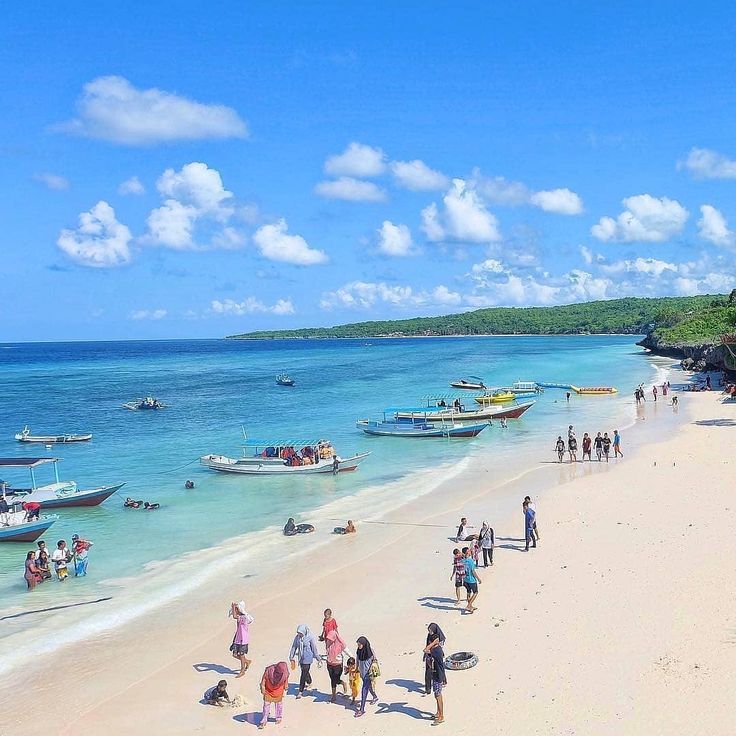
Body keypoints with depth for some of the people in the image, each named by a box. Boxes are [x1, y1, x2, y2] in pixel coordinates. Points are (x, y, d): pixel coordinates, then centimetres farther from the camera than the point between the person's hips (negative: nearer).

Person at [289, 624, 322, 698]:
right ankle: (309, 683, 48)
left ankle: (300, 691, 2)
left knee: (303, 675, -5)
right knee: (305, 672, 22)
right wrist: (291, 658, 9)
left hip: (307, 658, -5)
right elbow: (294, 647, 6)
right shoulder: (297, 637, -4)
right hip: (300, 658, 5)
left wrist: (318, 659, -3)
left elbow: (314, 649, -10)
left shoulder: (310, 637, -17)